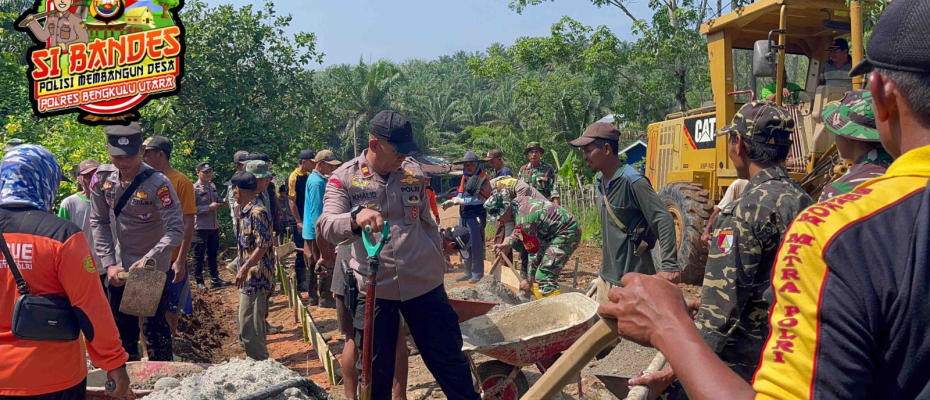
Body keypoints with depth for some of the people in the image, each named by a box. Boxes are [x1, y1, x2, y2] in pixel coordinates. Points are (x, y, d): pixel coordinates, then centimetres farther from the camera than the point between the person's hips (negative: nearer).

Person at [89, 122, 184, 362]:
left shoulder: (158, 183, -21)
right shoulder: (102, 179, -5)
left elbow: (175, 230, -23)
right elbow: (99, 223, 1)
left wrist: (147, 261, -32)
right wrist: (109, 263, -6)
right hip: (118, 268, 5)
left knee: (154, 327, -1)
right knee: (123, 327, 17)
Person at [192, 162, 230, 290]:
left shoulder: (213, 186, 10)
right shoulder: (194, 188, -15)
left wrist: (221, 203, 1)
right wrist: (209, 207, -24)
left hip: (214, 226, 8)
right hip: (200, 227, -8)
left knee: (213, 254, 16)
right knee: (199, 255, 3)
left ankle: (215, 279, 24)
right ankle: (199, 281, 12)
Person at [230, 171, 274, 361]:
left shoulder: (257, 213, -18)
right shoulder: (247, 212, 12)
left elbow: (263, 246, -21)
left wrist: (244, 269, -21)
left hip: (255, 279, -10)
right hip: (250, 279, 10)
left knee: (249, 326, -5)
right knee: (245, 324, 18)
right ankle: (258, 361, 28)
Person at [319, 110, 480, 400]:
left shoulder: (414, 174, 3)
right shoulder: (343, 178, -6)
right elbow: (328, 228, -20)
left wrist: (438, 265, 18)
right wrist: (356, 216, -41)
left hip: (424, 284, 2)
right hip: (374, 289, -2)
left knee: (449, 361, 9)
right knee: (376, 373, 10)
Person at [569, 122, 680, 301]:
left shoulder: (632, 181, -18)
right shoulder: (600, 181, 8)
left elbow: (664, 219, -21)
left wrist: (669, 266, -27)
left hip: (631, 279, -9)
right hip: (606, 276, 9)